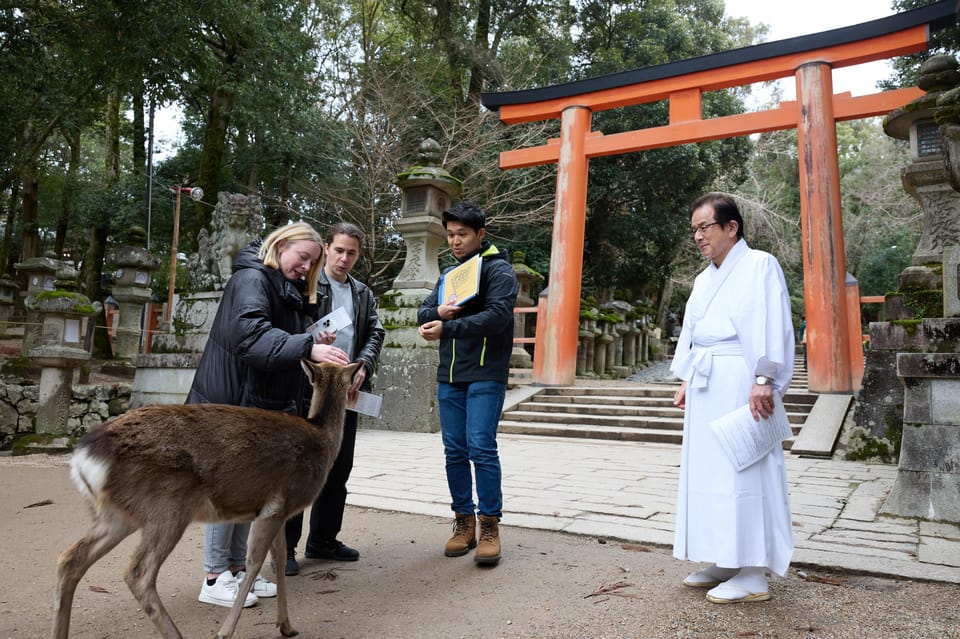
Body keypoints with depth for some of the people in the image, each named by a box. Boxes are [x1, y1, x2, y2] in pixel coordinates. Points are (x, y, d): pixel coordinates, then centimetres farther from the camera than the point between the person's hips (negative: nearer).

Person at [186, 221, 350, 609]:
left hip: (260, 402, 9)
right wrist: (307, 347, -41)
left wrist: (314, 346, -3)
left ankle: (236, 568, 24)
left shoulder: (288, 291, 17)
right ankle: (215, 578, 10)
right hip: (231, 400, -9)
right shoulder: (252, 279, -13)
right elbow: (252, 334, -31)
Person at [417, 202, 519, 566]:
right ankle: (464, 522, 19)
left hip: (485, 375, -6)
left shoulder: (498, 270, -3)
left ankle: (489, 525, 3)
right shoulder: (449, 274, 19)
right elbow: (423, 313, 15)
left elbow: (497, 316, -18)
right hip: (450, 376, 7)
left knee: (481, 449, -9)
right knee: (455, 451, 8)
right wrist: (438, 311, -9)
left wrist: (447, 328, -21)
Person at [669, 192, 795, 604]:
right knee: (708, 469, 10)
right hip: (705, 385, 8)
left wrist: (764, 379, -21)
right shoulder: (704, 279, 19)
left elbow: (770, 325, -13)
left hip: (739, 383, -8)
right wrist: (686, 380, 13)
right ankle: (724, 561, 21)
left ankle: (753, 574, 3)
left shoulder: (759, 265, -3)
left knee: (742, 469, -6)